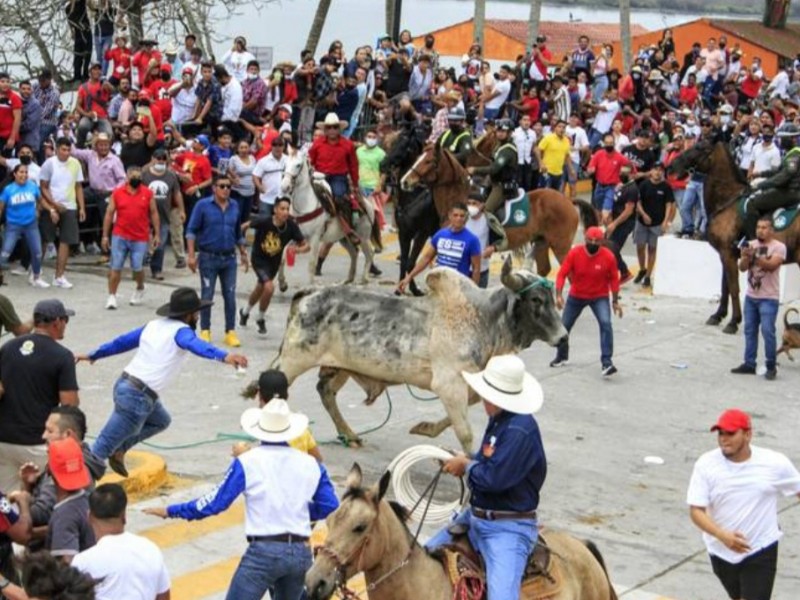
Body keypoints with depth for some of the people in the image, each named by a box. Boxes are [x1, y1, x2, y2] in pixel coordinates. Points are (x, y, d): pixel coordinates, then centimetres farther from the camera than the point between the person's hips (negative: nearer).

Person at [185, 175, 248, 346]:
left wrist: (243, 254, 19)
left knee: (230, 296, 3)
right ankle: (205, 331, 15)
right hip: (208, 257, -3)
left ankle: (230, 332, 10)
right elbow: (191, 231, -6)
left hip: (229, 258, 3)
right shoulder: (203, 205, -6)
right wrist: (191, 255, -12)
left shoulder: (234, 207, 7)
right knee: (207, 296, 4)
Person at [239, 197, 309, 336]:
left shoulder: (291, 226, -22)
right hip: (259, 258, -5)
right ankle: (261, 318, 5)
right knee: (269, 287, -23)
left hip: (274, 261, 5)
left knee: (260, 289, 25)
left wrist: (299, 249, -38)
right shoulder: (263, 221, -30)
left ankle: (245, 312, 56)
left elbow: (306, 245, -17)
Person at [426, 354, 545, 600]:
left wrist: (467, 465, -8)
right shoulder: (499, 420, 5)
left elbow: (494, 478, -27)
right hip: (475, 517, 10)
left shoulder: (520, 430, -25)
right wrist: (465, 461, -1)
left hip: (508, 528, -10)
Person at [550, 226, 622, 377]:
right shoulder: (574, 253, -19)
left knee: (606, 324, -24)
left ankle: (606, 362, -20)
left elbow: (614, 279, -6)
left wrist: (615, 301, -2)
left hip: (600, 297, -2)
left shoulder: (608, 257, -19)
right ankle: (562, 357, 40)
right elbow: (562, 274, -17)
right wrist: (559, 295, -28)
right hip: (576, 296, 2)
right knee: (564, 326, 12)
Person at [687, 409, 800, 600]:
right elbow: (696, 511, -16)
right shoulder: (706, 464, -13)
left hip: (761, 551, -2)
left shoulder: (775, 463, -12)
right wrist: (722, 535, -32)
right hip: (721, 551, 2)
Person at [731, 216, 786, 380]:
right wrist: (746, 257, -22)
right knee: (749, 331, 8)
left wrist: (755, 256, -33)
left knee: (767, 331, -9)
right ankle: (749, 364, 14)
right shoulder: (751, 245, 6)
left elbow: (771, 266, -21)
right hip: (750, 296, 5)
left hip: (769, 298, -5)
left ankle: (771, 367, 0)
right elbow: (742, 268, -1)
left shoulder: (779, 247, -6)